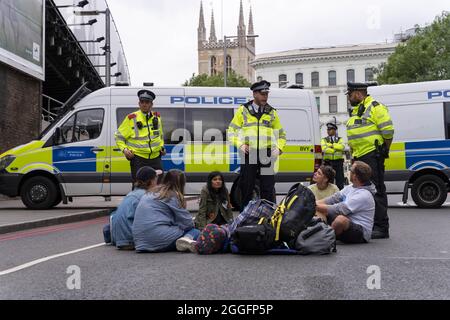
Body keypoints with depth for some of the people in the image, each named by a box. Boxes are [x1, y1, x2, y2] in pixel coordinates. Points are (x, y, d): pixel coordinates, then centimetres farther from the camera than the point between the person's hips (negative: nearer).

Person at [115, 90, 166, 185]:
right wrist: (124, 149, -10)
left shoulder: (157, 117, 10)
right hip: (138, 159, -4)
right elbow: (119, 136, 4)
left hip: (155, 158, 4)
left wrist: (162, 147, 11)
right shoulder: (131, 118, -4)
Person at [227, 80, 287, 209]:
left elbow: (281, 134, 19)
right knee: (246, 188, 6)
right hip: (248, 154, -1)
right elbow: (231, 131, 7)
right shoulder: (243, 110, 6)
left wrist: (279, 148, 1)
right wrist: (240, 145, -7)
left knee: (268, 189, 1)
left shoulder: (271, 112, 12)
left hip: (266, 155, 1)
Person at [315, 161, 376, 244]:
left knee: (341, 219, -38)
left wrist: (316, 207, -18)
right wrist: (315, 203, -9)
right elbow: (334, 199, 5)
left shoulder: (363, 195, -22)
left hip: (361, 234, -9)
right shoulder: (350, 188, 6)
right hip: (348, 225, 10)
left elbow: (339, 210, -25)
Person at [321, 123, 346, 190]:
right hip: (328, 162, -1)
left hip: (338, 161, 1)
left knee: (340, 179, 1)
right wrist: (336, 149, -11)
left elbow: (342, 147, -8)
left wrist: (331, 145, -11)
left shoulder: (339, 139, 13)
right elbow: (324, 149, -9)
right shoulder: (324, 140, 9)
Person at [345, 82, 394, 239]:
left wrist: (384, 151, -8)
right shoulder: (356, 111, 21)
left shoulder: (375, 107, -9)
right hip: (359, 157, 10)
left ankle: (381, 228, -5)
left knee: (376, 191, -8)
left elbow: (388, 130, -14)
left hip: (372, 156, -10)